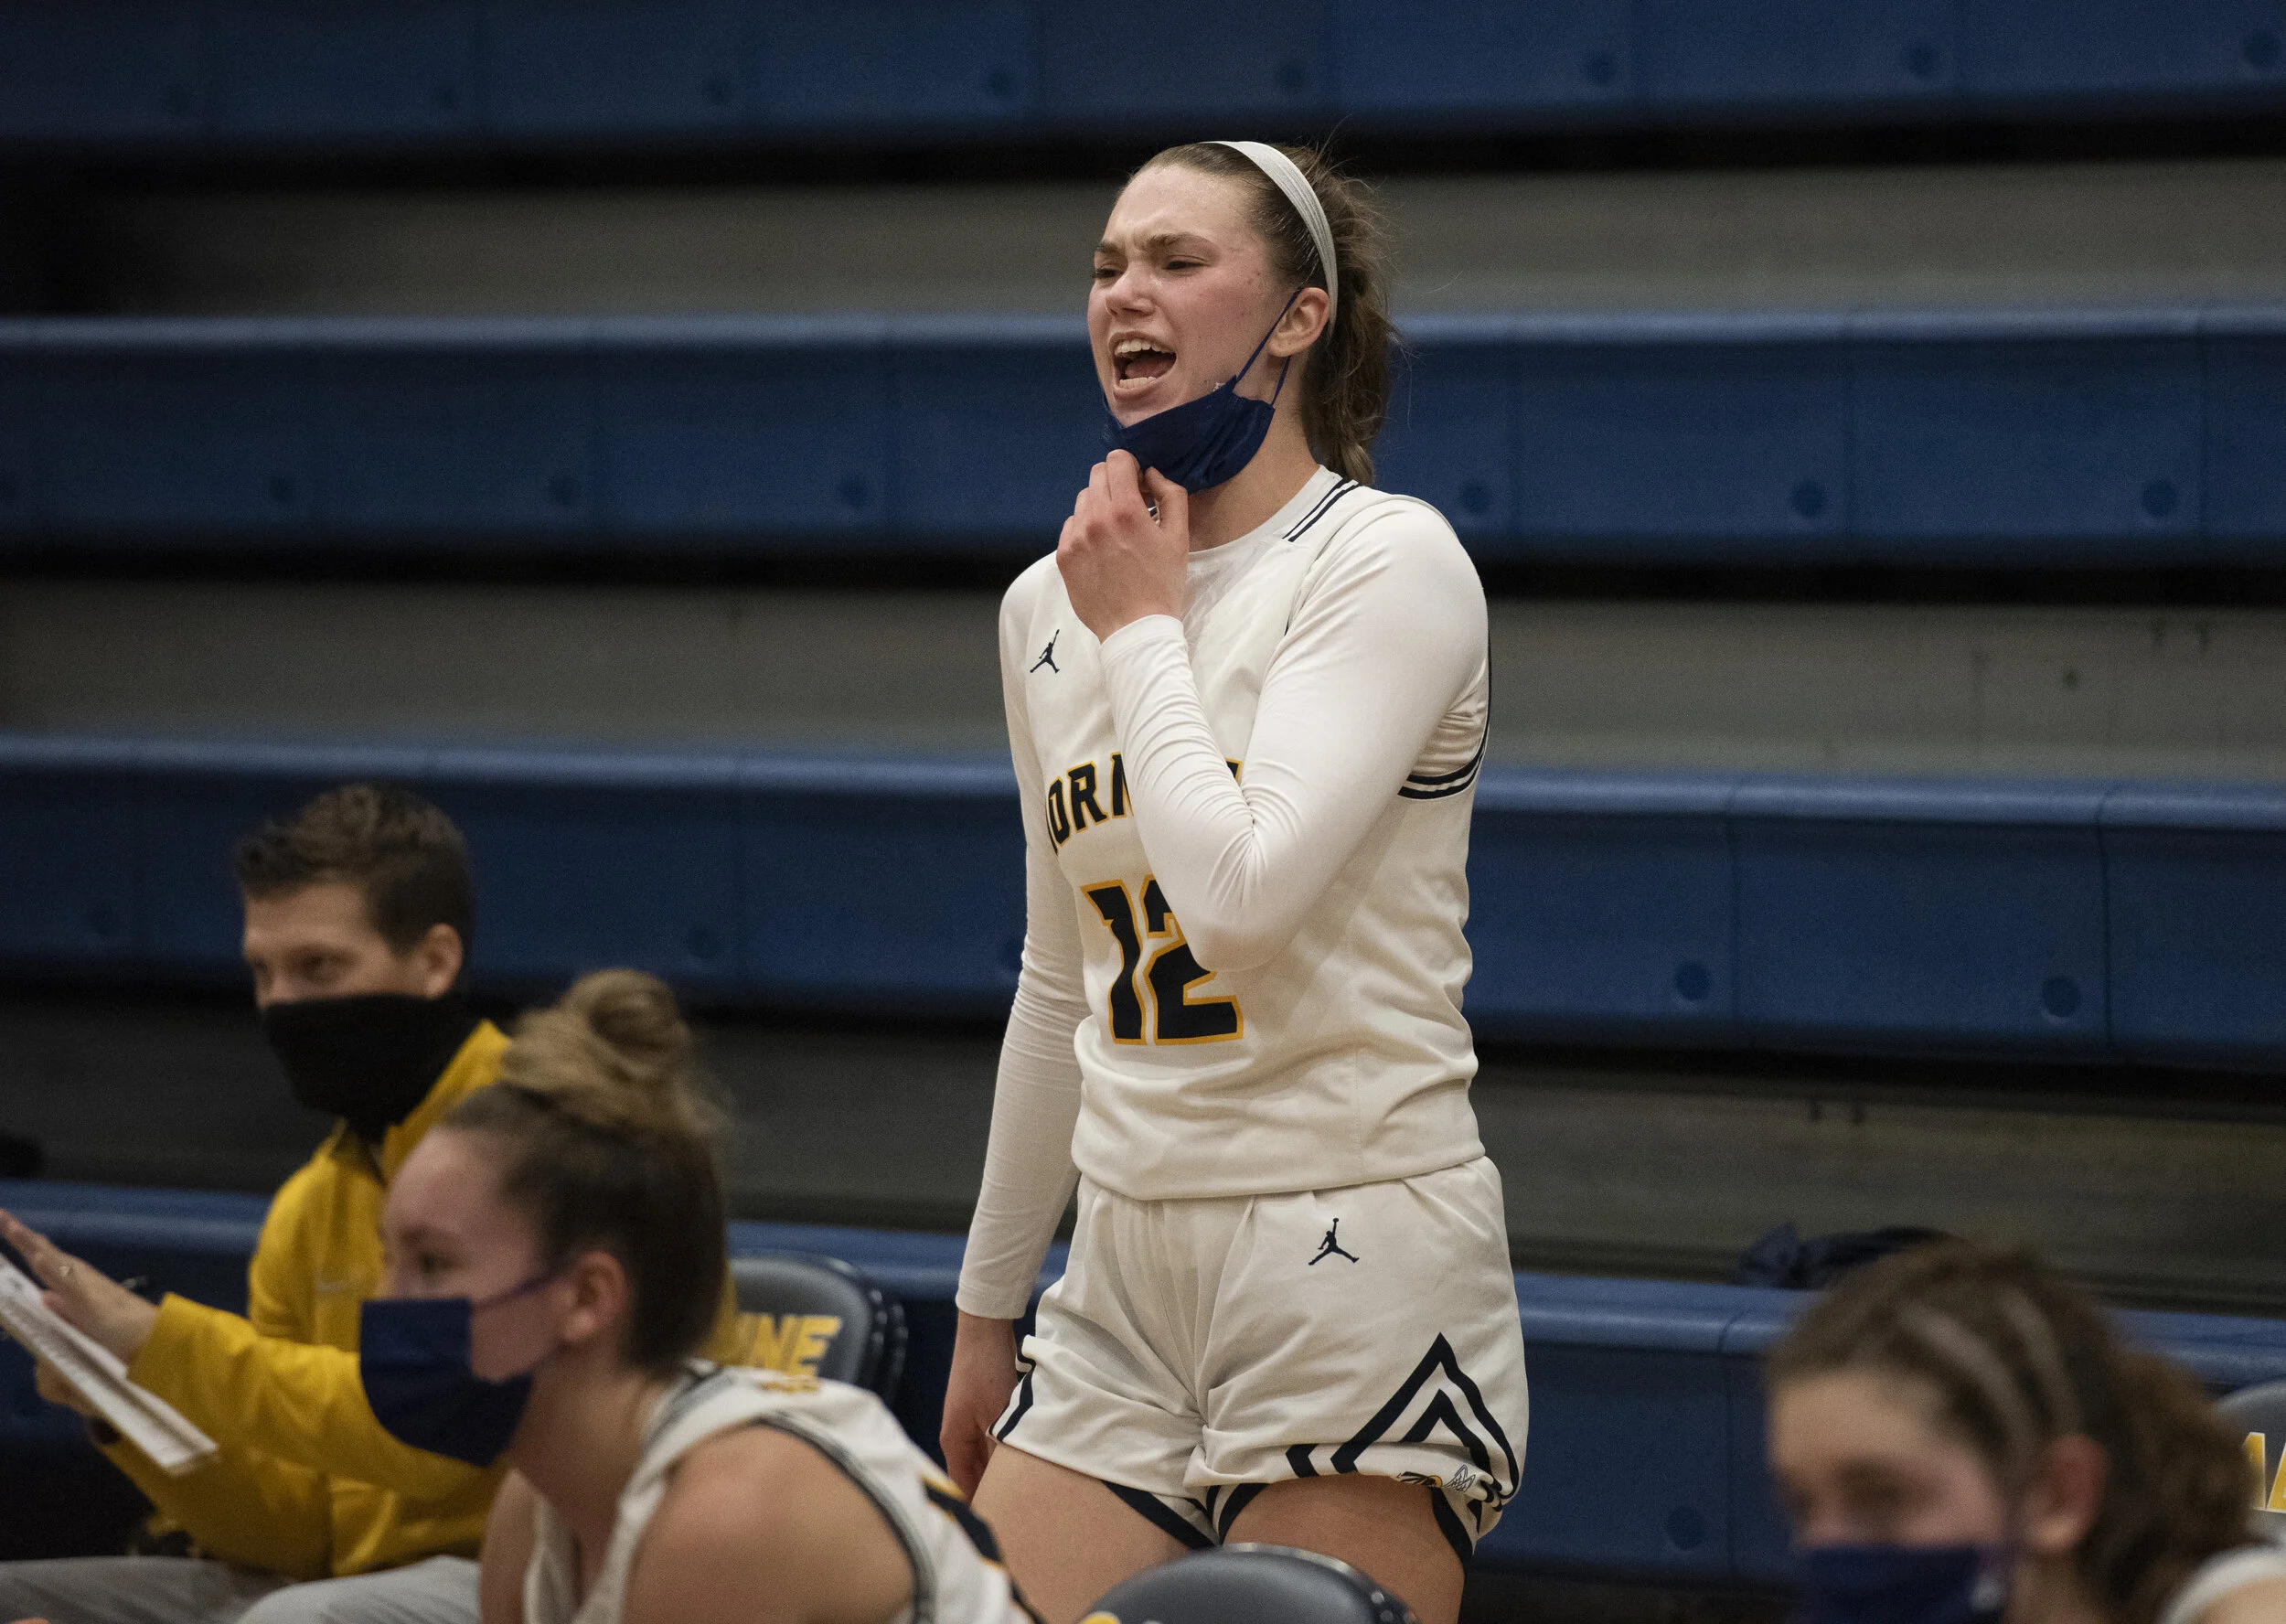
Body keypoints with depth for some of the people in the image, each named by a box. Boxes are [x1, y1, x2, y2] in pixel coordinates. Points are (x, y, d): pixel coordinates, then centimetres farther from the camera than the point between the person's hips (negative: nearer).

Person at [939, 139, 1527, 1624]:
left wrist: (1143, 626, -9)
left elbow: (1239, 887, -23)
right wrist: (989, 1308, 23)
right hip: (1127, 1279, 6)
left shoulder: (1390, 560, -9)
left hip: (1360, 1261, -6)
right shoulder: (1049, 606, 12)